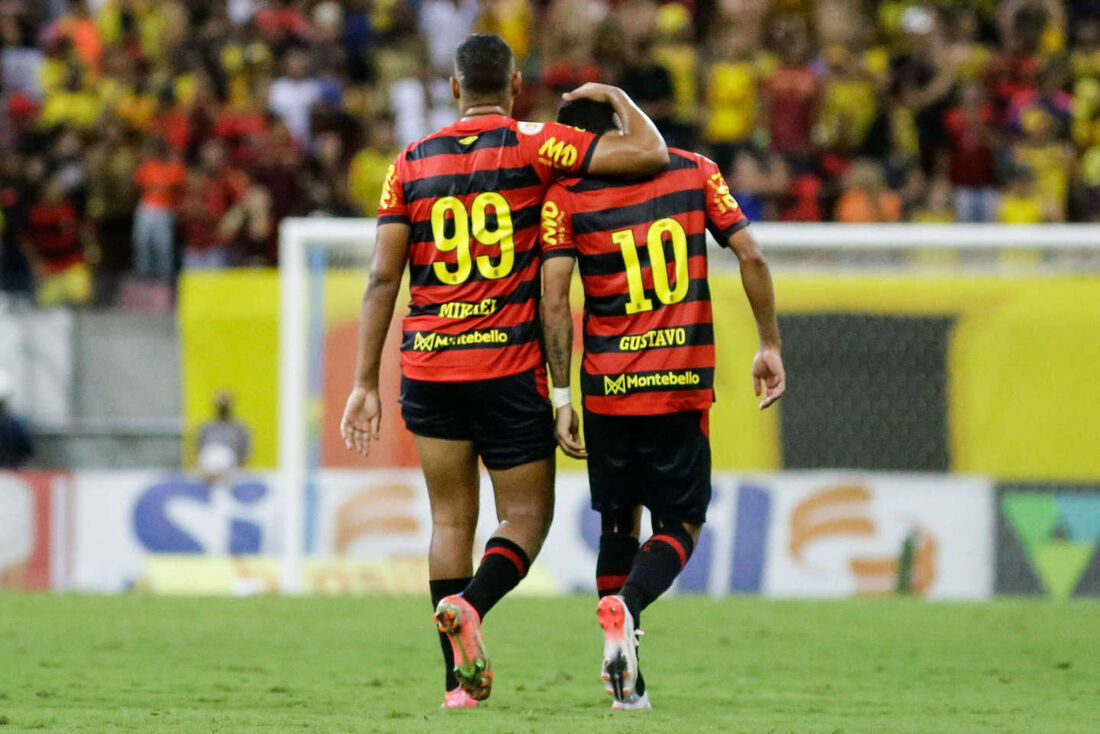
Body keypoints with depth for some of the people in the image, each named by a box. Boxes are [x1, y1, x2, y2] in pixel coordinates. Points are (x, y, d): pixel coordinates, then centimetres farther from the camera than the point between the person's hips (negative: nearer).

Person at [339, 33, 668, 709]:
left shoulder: (411, 164, 5)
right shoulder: (533, 146, -5)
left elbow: (384, 278, 2)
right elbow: (650, 154, -12)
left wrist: (366, 383, 5)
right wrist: (615, 96, 9)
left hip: (428, 369, 3)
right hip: (510, 368, -3)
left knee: (451, 518, 10)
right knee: (527, 514, 6)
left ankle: (458, 682, 4)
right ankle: (469, 605, -22)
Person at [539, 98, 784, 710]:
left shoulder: (566, 196, -1)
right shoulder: (694, 172, 5)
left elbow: (555, 299, -8)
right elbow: (752, 257, 1)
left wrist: (562, 397, -4)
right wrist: (770, 347, 9)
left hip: (608, 386, 0)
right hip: (684, 385, 0)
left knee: (620, 522, 17)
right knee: (682, 524, 10)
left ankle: (625, 680, 13)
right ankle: (625, 609, -21)